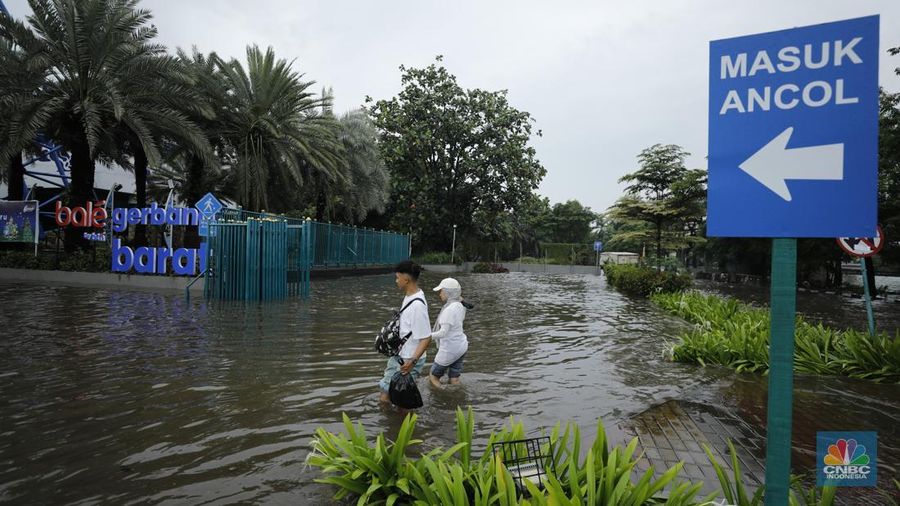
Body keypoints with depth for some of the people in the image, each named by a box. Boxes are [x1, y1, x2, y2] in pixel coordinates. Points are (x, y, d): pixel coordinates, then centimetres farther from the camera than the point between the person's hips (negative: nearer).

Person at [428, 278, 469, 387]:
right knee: (454, 380, 16)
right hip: (461, 345, 8)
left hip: (450, 349, -8)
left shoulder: (449, 309, -22)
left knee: (433, 376, 12)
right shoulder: (459, 305, 3)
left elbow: (443, 332, -25)